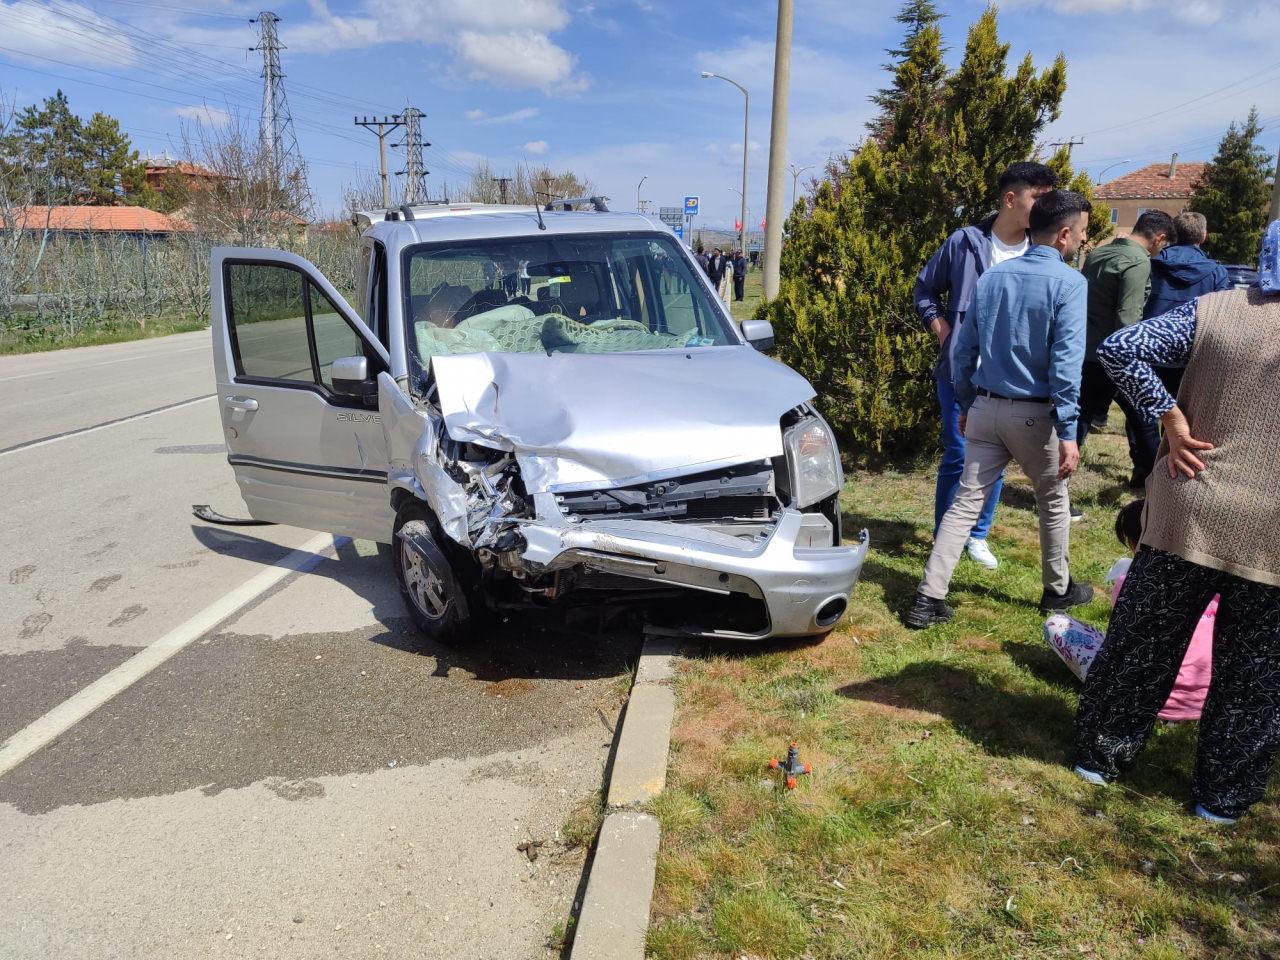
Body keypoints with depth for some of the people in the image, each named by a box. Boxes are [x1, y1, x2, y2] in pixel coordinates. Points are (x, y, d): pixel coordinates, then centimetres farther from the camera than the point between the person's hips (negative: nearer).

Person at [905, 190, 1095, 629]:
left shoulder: (992, 276, 6)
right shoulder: (1069, 283, -11)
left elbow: (965, 349, 8)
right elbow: (1065, 363, -17)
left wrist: (966, 406, 17)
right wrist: (1068, 432, -15)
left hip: (985, 408, 4)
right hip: (1034, 415, -4)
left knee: (966, 502, 5)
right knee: (1053, 502, 17)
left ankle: (929, 597, 1)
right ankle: (1058, 589, 34)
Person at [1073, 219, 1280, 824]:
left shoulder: (1212, 311, -3)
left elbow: (1118, 349, -14)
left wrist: (1170, 417, -9)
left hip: (1189, 515, 1)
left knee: (1143, 643, 14)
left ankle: (1100, 756, 27)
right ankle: (1223, 796, 26)